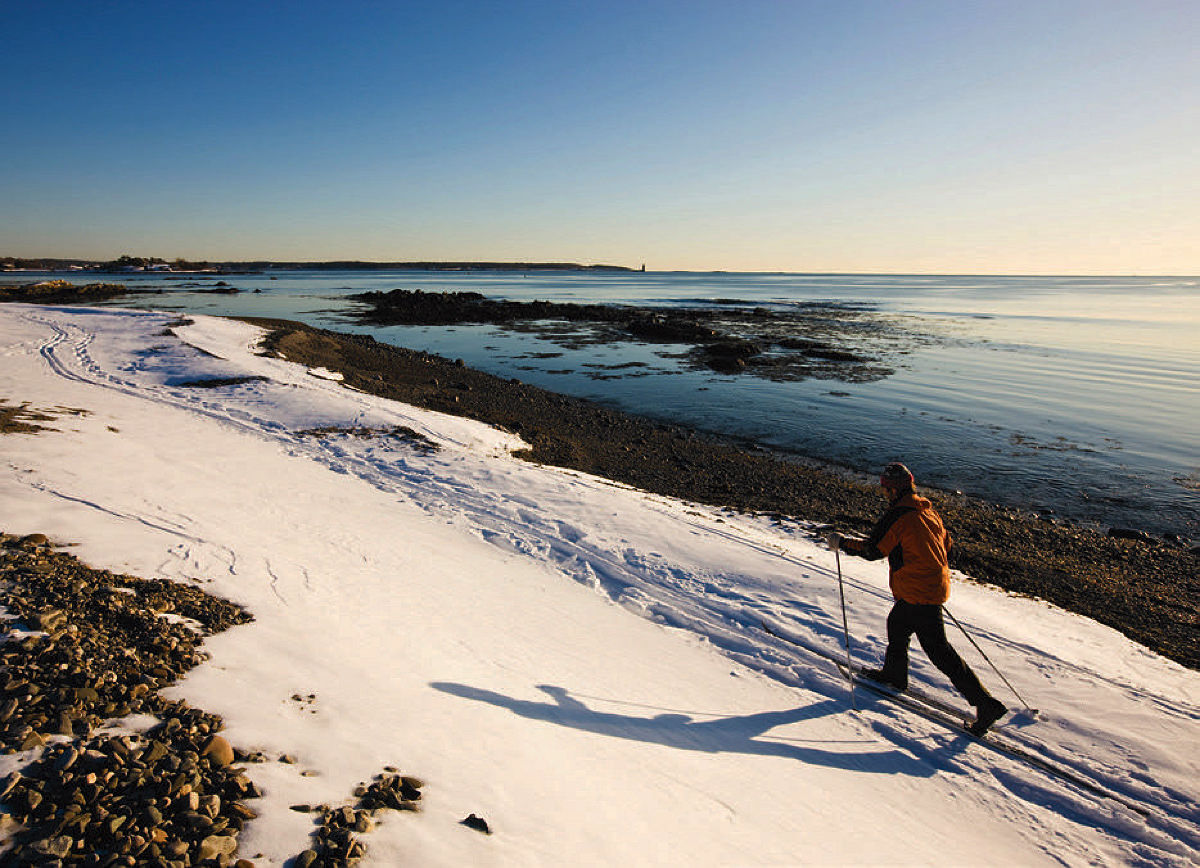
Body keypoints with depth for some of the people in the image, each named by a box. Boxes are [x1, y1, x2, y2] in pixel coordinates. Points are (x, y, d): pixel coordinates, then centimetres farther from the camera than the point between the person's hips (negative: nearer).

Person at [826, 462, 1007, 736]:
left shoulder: (897, 515, -18)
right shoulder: (929, 510, 8)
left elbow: (873, 550, -16)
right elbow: (946, 546, 17)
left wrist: (842, 543, -3)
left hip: (918, 594, -9)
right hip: (937, 586, 9)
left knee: (939, 651, -3)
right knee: (896, 623, 25)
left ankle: (985, 704, 0)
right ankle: (894, 674, 43)